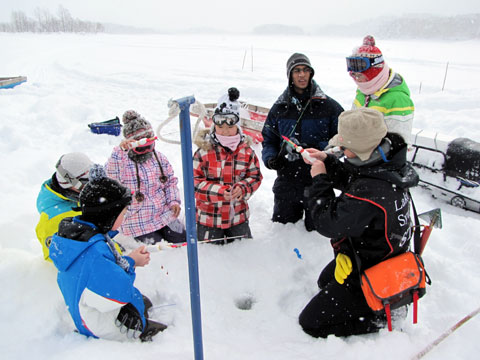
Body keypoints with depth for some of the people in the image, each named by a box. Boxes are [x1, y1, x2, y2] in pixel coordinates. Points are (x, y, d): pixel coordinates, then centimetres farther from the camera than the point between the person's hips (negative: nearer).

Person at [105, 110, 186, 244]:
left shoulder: (159, 157, 6)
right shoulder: (123, 160, -10)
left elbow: (171, 181, 13)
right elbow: (110, 174, -31)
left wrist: (174, 201, -2)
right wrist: (120, 150, -43)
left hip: (164, 215, 5)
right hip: (138, 222, -4)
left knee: (182, 240, 3)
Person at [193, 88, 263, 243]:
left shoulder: (246, 150, -4)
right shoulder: (204, 151, -14)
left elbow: (255, 176, 2)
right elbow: (195, 182, -13)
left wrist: (242, 189, -18)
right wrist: (219, 192, -26)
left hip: (238, 215, 3)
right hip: (209, 217, -3)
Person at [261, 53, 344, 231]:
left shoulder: (328, 105, -4)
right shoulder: (280, 107, 5)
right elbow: (268, 138, 11)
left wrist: (319, 149, -19)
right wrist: (270, 158, -8)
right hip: (287, 178, 3)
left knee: (316, 229, 13)